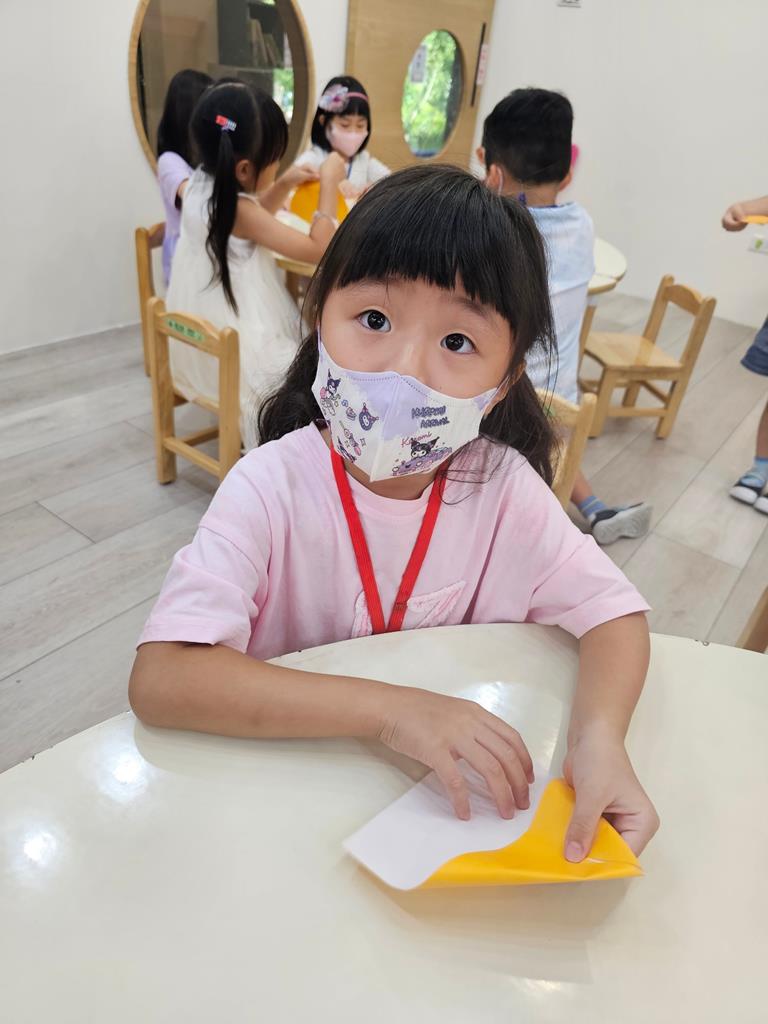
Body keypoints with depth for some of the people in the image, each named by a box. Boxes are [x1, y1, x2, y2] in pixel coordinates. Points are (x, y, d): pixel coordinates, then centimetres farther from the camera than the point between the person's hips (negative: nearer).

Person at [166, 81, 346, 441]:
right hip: (234, 349, -9)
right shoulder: (239, 210, -24)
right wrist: (328, 184, -14)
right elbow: (317, 249, -23)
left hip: (204, 337, 10)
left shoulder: (201, 185, 2)